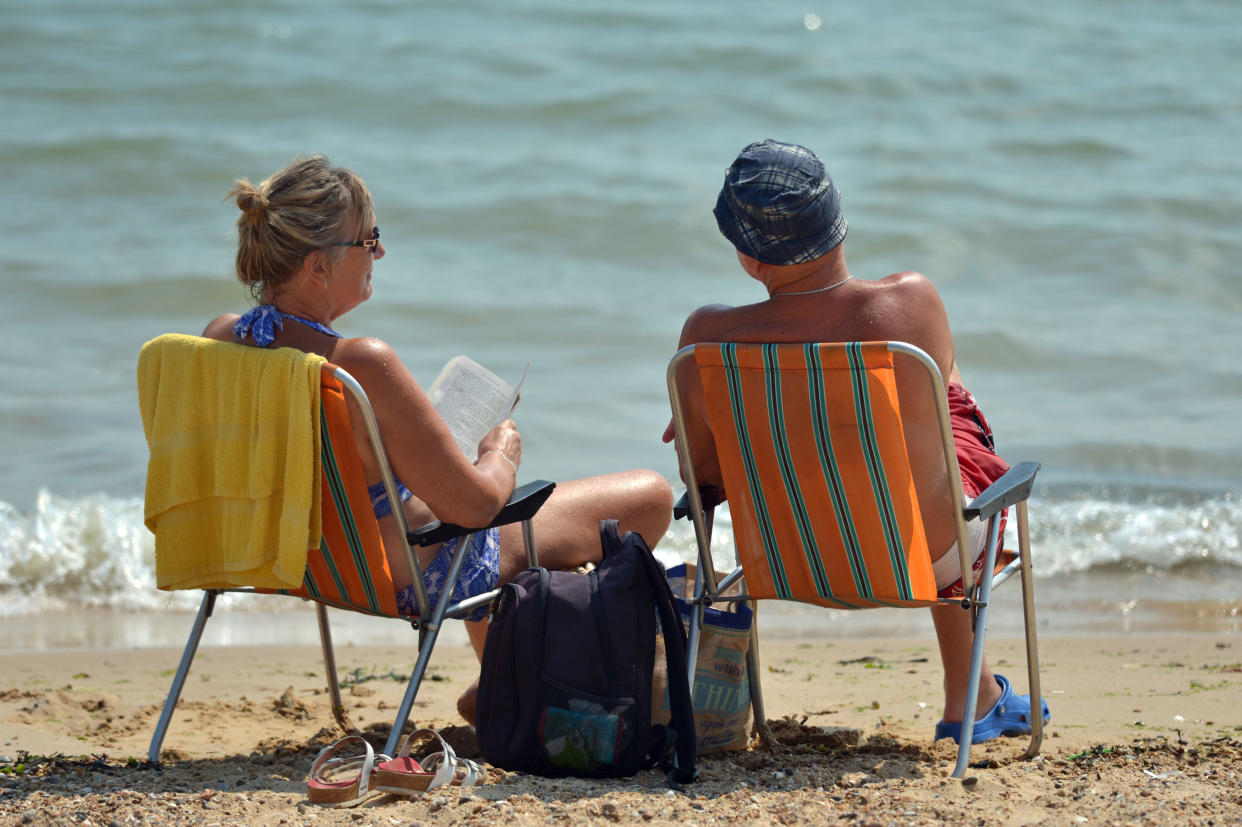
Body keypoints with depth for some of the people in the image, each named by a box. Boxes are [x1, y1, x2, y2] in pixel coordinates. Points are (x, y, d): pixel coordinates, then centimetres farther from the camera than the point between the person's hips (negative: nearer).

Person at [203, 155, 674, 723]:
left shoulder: (219, 338, -12)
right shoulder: (362, 365, -36)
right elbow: (474, 504, -28)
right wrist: (501, 455, -5)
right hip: (410, 578, -8)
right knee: (651, 496, 9)